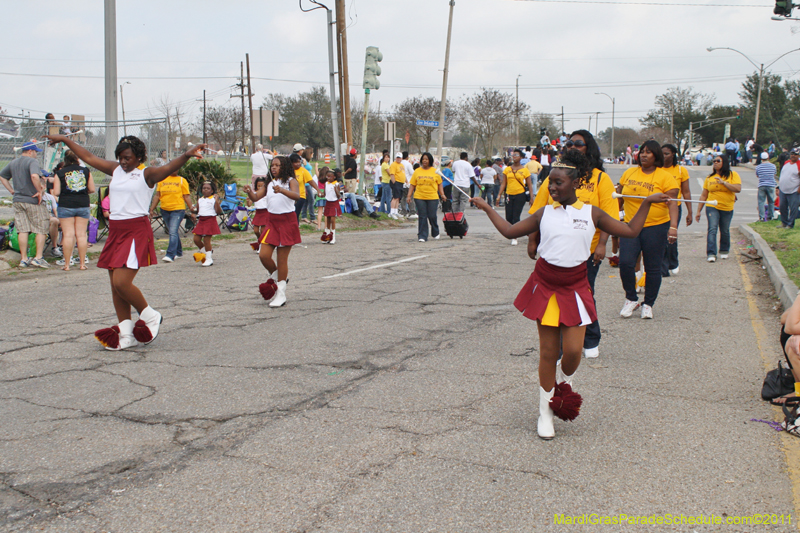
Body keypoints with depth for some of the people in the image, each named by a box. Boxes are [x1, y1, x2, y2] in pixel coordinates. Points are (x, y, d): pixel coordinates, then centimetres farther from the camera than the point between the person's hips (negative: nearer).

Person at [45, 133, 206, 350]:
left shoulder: (147, 174, -5)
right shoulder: (115, 170, 13)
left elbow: (169, 168, -24)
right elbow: (88, 157, 23)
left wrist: (187, 155, -43)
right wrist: (65, 140, 29)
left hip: (137, 231, -7)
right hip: (115, 230, 7)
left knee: (122, 282, -16)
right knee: (115, 285, 7)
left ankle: (151, 316, 8)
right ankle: (126, 334, 16)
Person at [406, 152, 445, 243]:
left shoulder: (435, 171, 6)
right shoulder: (417, 171, 7)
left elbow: (440, 184, 9)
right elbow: (412, 185, 8)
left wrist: (442, 195, 0)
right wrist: (409, 196, 0)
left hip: (433, 198, -1)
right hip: (419, 197, 1)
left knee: (432, 216, 1)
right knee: (422, 217, -1)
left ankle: (435, 233, 26)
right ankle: (422, 236, 4)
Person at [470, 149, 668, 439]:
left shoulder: (591, 213, 2)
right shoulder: (544, 213, 4)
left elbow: (630, 231, 9)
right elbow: (510, 231, 14)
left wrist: (646, 203, 7)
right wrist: (487, 208, 17)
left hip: (575, 287, 0)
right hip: (545, 284, 0)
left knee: (573, 350, -9)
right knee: (548, 352, 4)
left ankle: (564, 384, 27)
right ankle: (545, 412, 19)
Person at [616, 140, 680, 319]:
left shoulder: (665, 177, -4)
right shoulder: (629, 173, 8)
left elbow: (672, 203, -11)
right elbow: (619, 198, 18)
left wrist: (673, 226, -23)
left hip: (656, 227, -3)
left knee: (652, 268, 4)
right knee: (625, 263, -9)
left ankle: (648, 304, 20)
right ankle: (631, 300, 11)